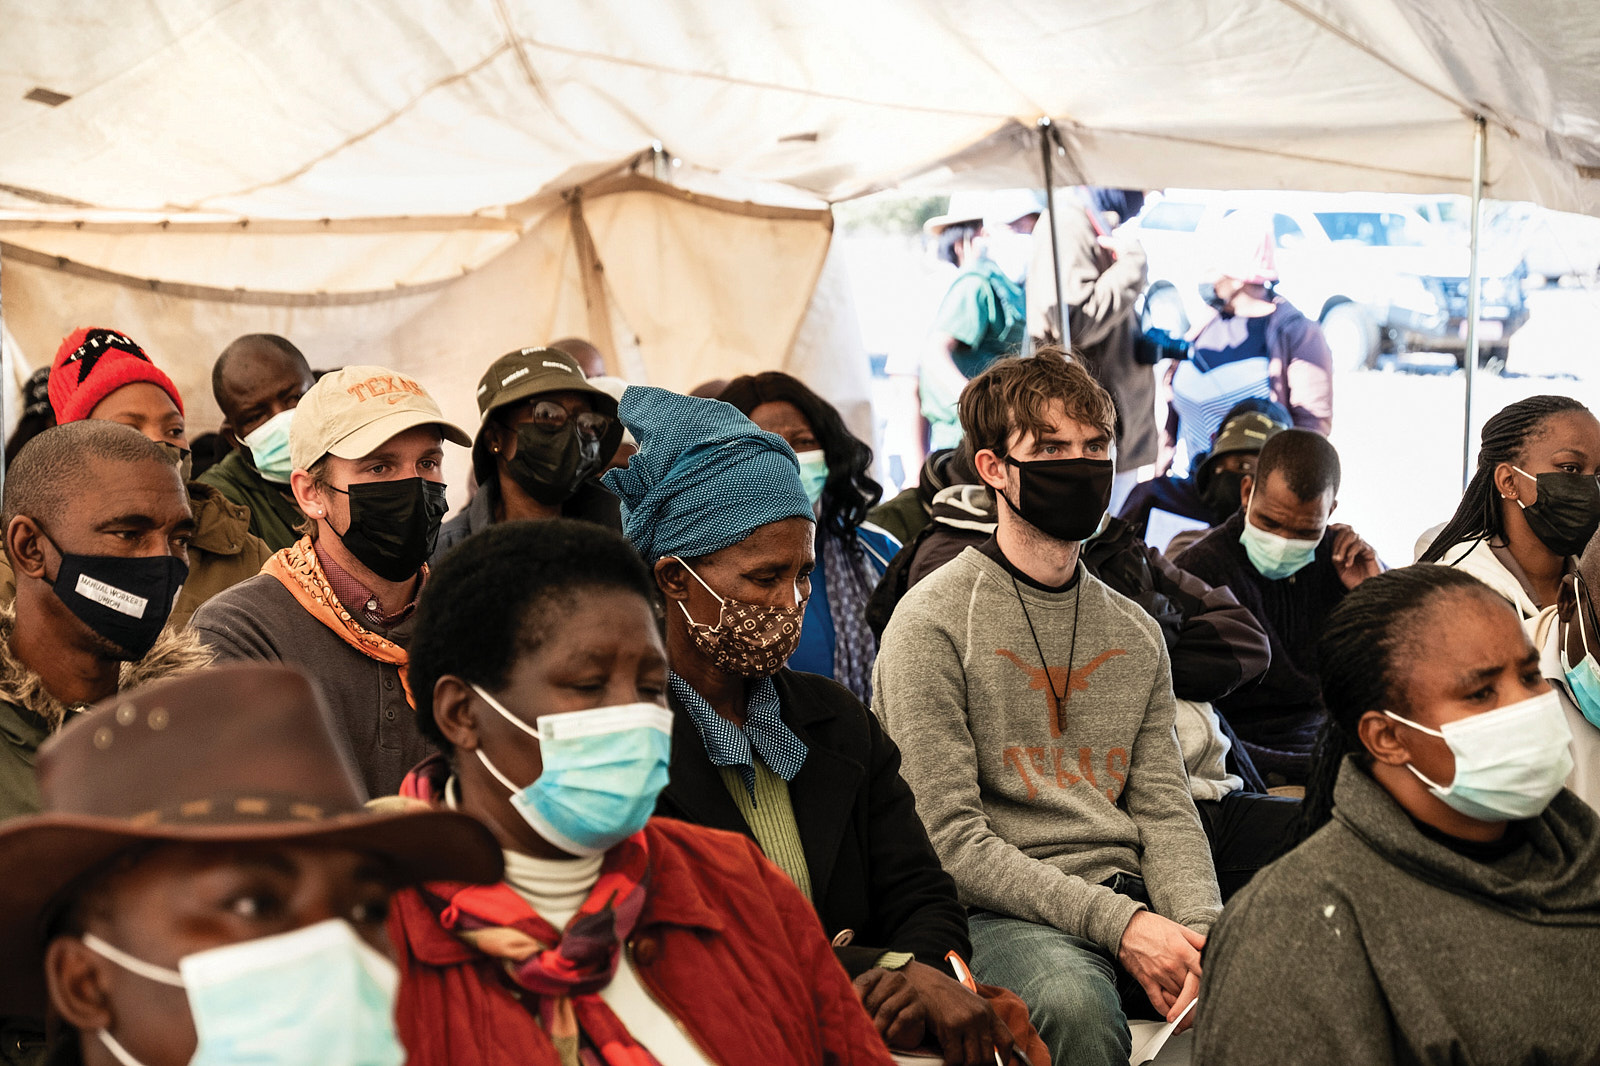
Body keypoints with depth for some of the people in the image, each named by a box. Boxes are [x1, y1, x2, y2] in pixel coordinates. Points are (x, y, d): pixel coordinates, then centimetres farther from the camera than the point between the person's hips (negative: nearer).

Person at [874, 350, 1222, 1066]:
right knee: (1075, 1000, -38)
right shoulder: (932, 624, -3)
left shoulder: (1136, 633, 18)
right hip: (1002, 912, -5)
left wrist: (1200, 929, -11)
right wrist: (1116, 923, -18)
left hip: (1130, 895, 5)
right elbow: (951, 840, -10)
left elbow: (1165, 811, 10)